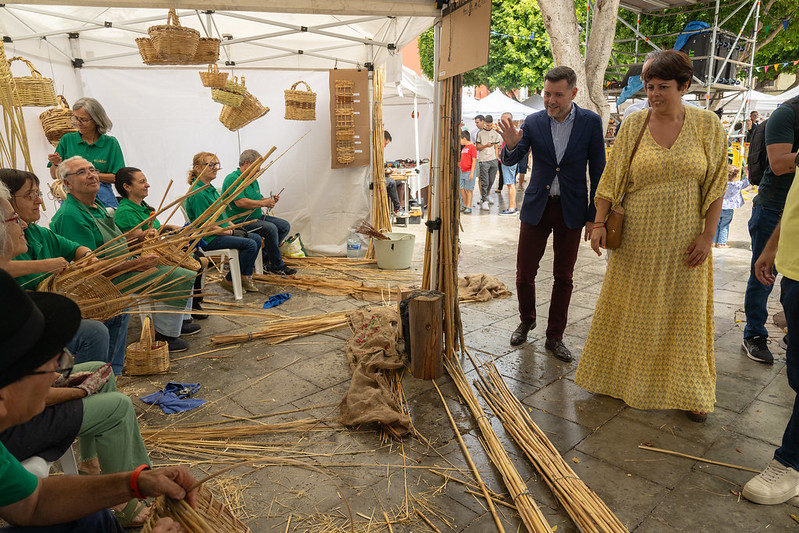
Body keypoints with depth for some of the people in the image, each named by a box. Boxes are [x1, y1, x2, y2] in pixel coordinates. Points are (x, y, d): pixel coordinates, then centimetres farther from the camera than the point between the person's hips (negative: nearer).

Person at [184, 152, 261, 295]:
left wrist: (233, 228, 5)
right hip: (208, 240, -10)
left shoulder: (210, 188, 13)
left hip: (222, 232, 10)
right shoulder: (198, 193, -19)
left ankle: (246, 277, 9)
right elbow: (206, 226, -21)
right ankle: (229, 281, -5)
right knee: (250, 245, -20)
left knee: (256, 238, 5)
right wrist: (231, 232, -14)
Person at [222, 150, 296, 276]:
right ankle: (277, 266, -16)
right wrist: (263, 203, -18)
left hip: (257, 217, 10)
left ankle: (264, 258, 2)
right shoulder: (232, 179, -13)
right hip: (240, 221, -10)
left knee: (285, 226, 0)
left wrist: (269, 200, 5)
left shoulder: (253, 180, 17)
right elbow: (240, 202, -25)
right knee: (270, 228, -30)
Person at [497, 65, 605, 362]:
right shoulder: (533, 122, -1)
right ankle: (526, 321, 30)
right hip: (537, 206, 1)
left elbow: (597, 171, 0)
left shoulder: (591, 122, -3)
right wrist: (511, 145, -26)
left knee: (563, 277, 8)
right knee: (524, 273, 3)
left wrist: (593, 216, -3)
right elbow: (511, 161, -2)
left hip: (571, 210, 0)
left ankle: (554, 338, 22)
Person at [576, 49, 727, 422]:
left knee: (685, 313, 9)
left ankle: (689, 391, 26)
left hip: (684, 240, 0)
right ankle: (621, 377, 30)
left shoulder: (707, 125, -1)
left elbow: (716, 185, -1)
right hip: (636, 238, 0)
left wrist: (707, 235, -7)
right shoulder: (633, 125, -1)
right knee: (628, 308, 10)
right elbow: (612, 177, -1)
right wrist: (599, 223, -8)